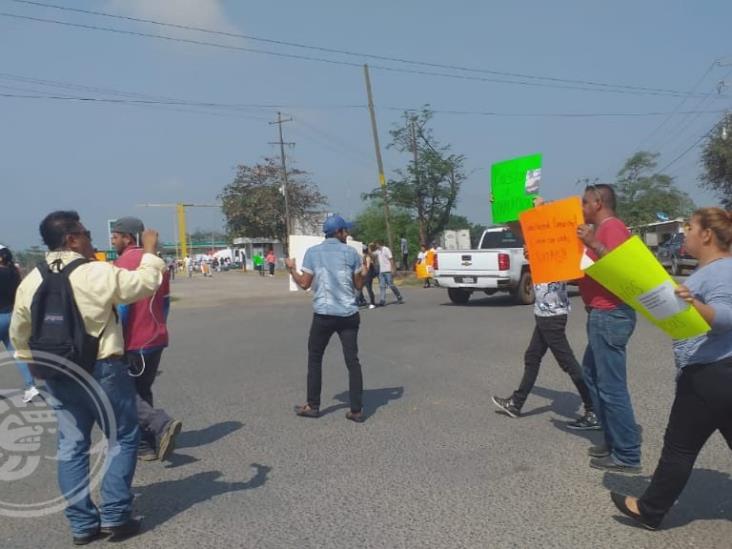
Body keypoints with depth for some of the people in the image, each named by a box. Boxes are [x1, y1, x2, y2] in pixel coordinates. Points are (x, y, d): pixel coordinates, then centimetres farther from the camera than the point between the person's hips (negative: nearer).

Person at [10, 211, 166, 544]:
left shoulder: (30, 281, 4)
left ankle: (81, 524, 20)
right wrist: (150, 251, 5)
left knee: (71, 447, 13)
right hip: (102, 370, -6)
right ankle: (114, 517, 9)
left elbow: (19, 333, 11)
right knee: (123, 439, 8)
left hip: (57, 375, 6)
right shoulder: (98, 273, -15)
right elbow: (146, 283, -10)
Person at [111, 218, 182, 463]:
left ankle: (162, 424, -15)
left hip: (133, 341, -8)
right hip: (156, 339, 8)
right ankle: (145, 444, 17)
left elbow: (121, 305, -19)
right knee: (142, 391, 17)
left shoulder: (124, 262, -13)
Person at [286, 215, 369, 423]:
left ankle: (313, 406, 20)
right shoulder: (351, 253, 2)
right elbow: (358, 285, 4)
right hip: (348, 314, 1)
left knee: (314, 359, 15)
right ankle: (356, 410, 5)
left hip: (323, 314, 0)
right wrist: (364, 272, 23)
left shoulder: (312, 252, 0)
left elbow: (304, 284, -1)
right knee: (352, 361, 4)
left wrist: (291, 268, 15)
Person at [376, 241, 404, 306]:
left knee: (391, 285, -5)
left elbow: (391, 259, -9)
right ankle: (382, 301, -3)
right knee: (382, 286, 0)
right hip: (381, 271, 7)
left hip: (388, 271, -7)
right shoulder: (378, 251, 13)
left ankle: (400, 298, 9)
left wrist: (392, 269, -15)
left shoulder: (386, 249, -7)